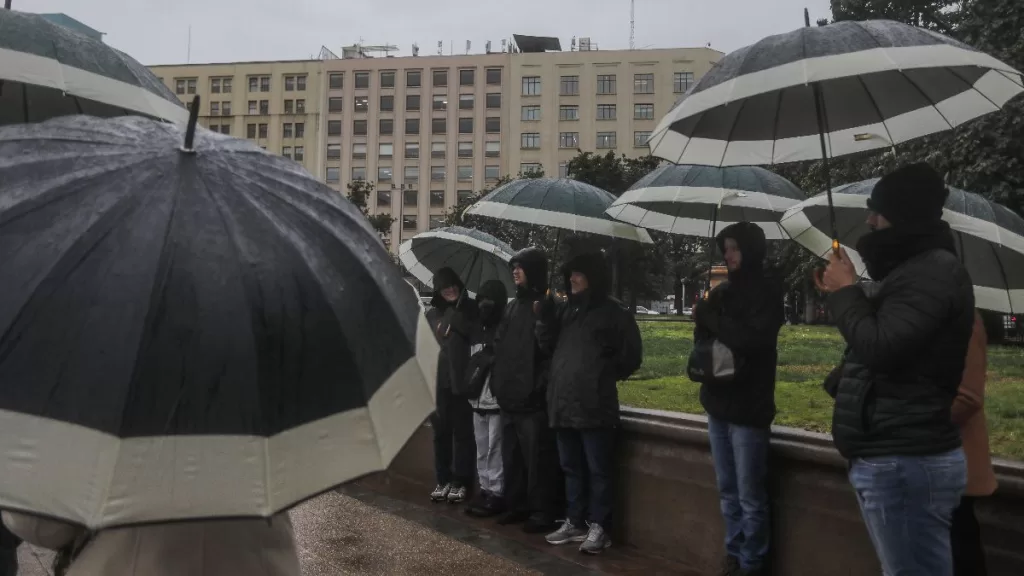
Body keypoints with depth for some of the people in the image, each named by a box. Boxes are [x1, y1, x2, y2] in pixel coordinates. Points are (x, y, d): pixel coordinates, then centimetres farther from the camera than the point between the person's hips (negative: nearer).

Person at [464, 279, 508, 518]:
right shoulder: (477, 329, 16)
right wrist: (469, 385, 13)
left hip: (498, 400, -8)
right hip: (478, 400, 8)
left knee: (495, 450, -3)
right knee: (482, 450, 13)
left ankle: (497, 494, 4)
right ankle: (485, 490, 21)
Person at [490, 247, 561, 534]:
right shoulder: (513, 306, 17)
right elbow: (499, 347, 20)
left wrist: (540, 385, -19)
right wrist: (497, 381, 11)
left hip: (533, 399, -8)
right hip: (509, 397, 8)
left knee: (538, 459, -3)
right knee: (511, 457, 15)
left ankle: (543, 512, 7)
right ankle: (516, 505, 27)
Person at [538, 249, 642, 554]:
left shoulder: (612, 312, -2)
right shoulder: (565, 311, 17)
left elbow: (631, 355, -2)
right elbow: (548, 346, 16)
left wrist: (605, 376, -3)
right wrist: (546, 319, 0)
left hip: (595, 406, -7)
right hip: (563, 404, 7)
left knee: (598, 469, -1)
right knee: (572, 468, 14)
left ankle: (599, 527, 6)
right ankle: (575, 522, 24)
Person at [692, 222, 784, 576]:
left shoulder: (767, 292, -5)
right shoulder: (721, 291, 12)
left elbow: (753, 340, -20)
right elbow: (702, 340, 12)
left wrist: (710, 317, -11)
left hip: (748, 408, -6)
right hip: (718, 404, 6)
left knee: (751, 497, -1)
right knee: (727, 493, 14)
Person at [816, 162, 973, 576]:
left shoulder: (933, 270, -15)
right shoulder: (918, 270, 20)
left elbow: (879, 348, -23)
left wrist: (845, 292, -9)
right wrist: (843, 295, 14)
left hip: (906, 463, -11)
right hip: (896, 457, 11)